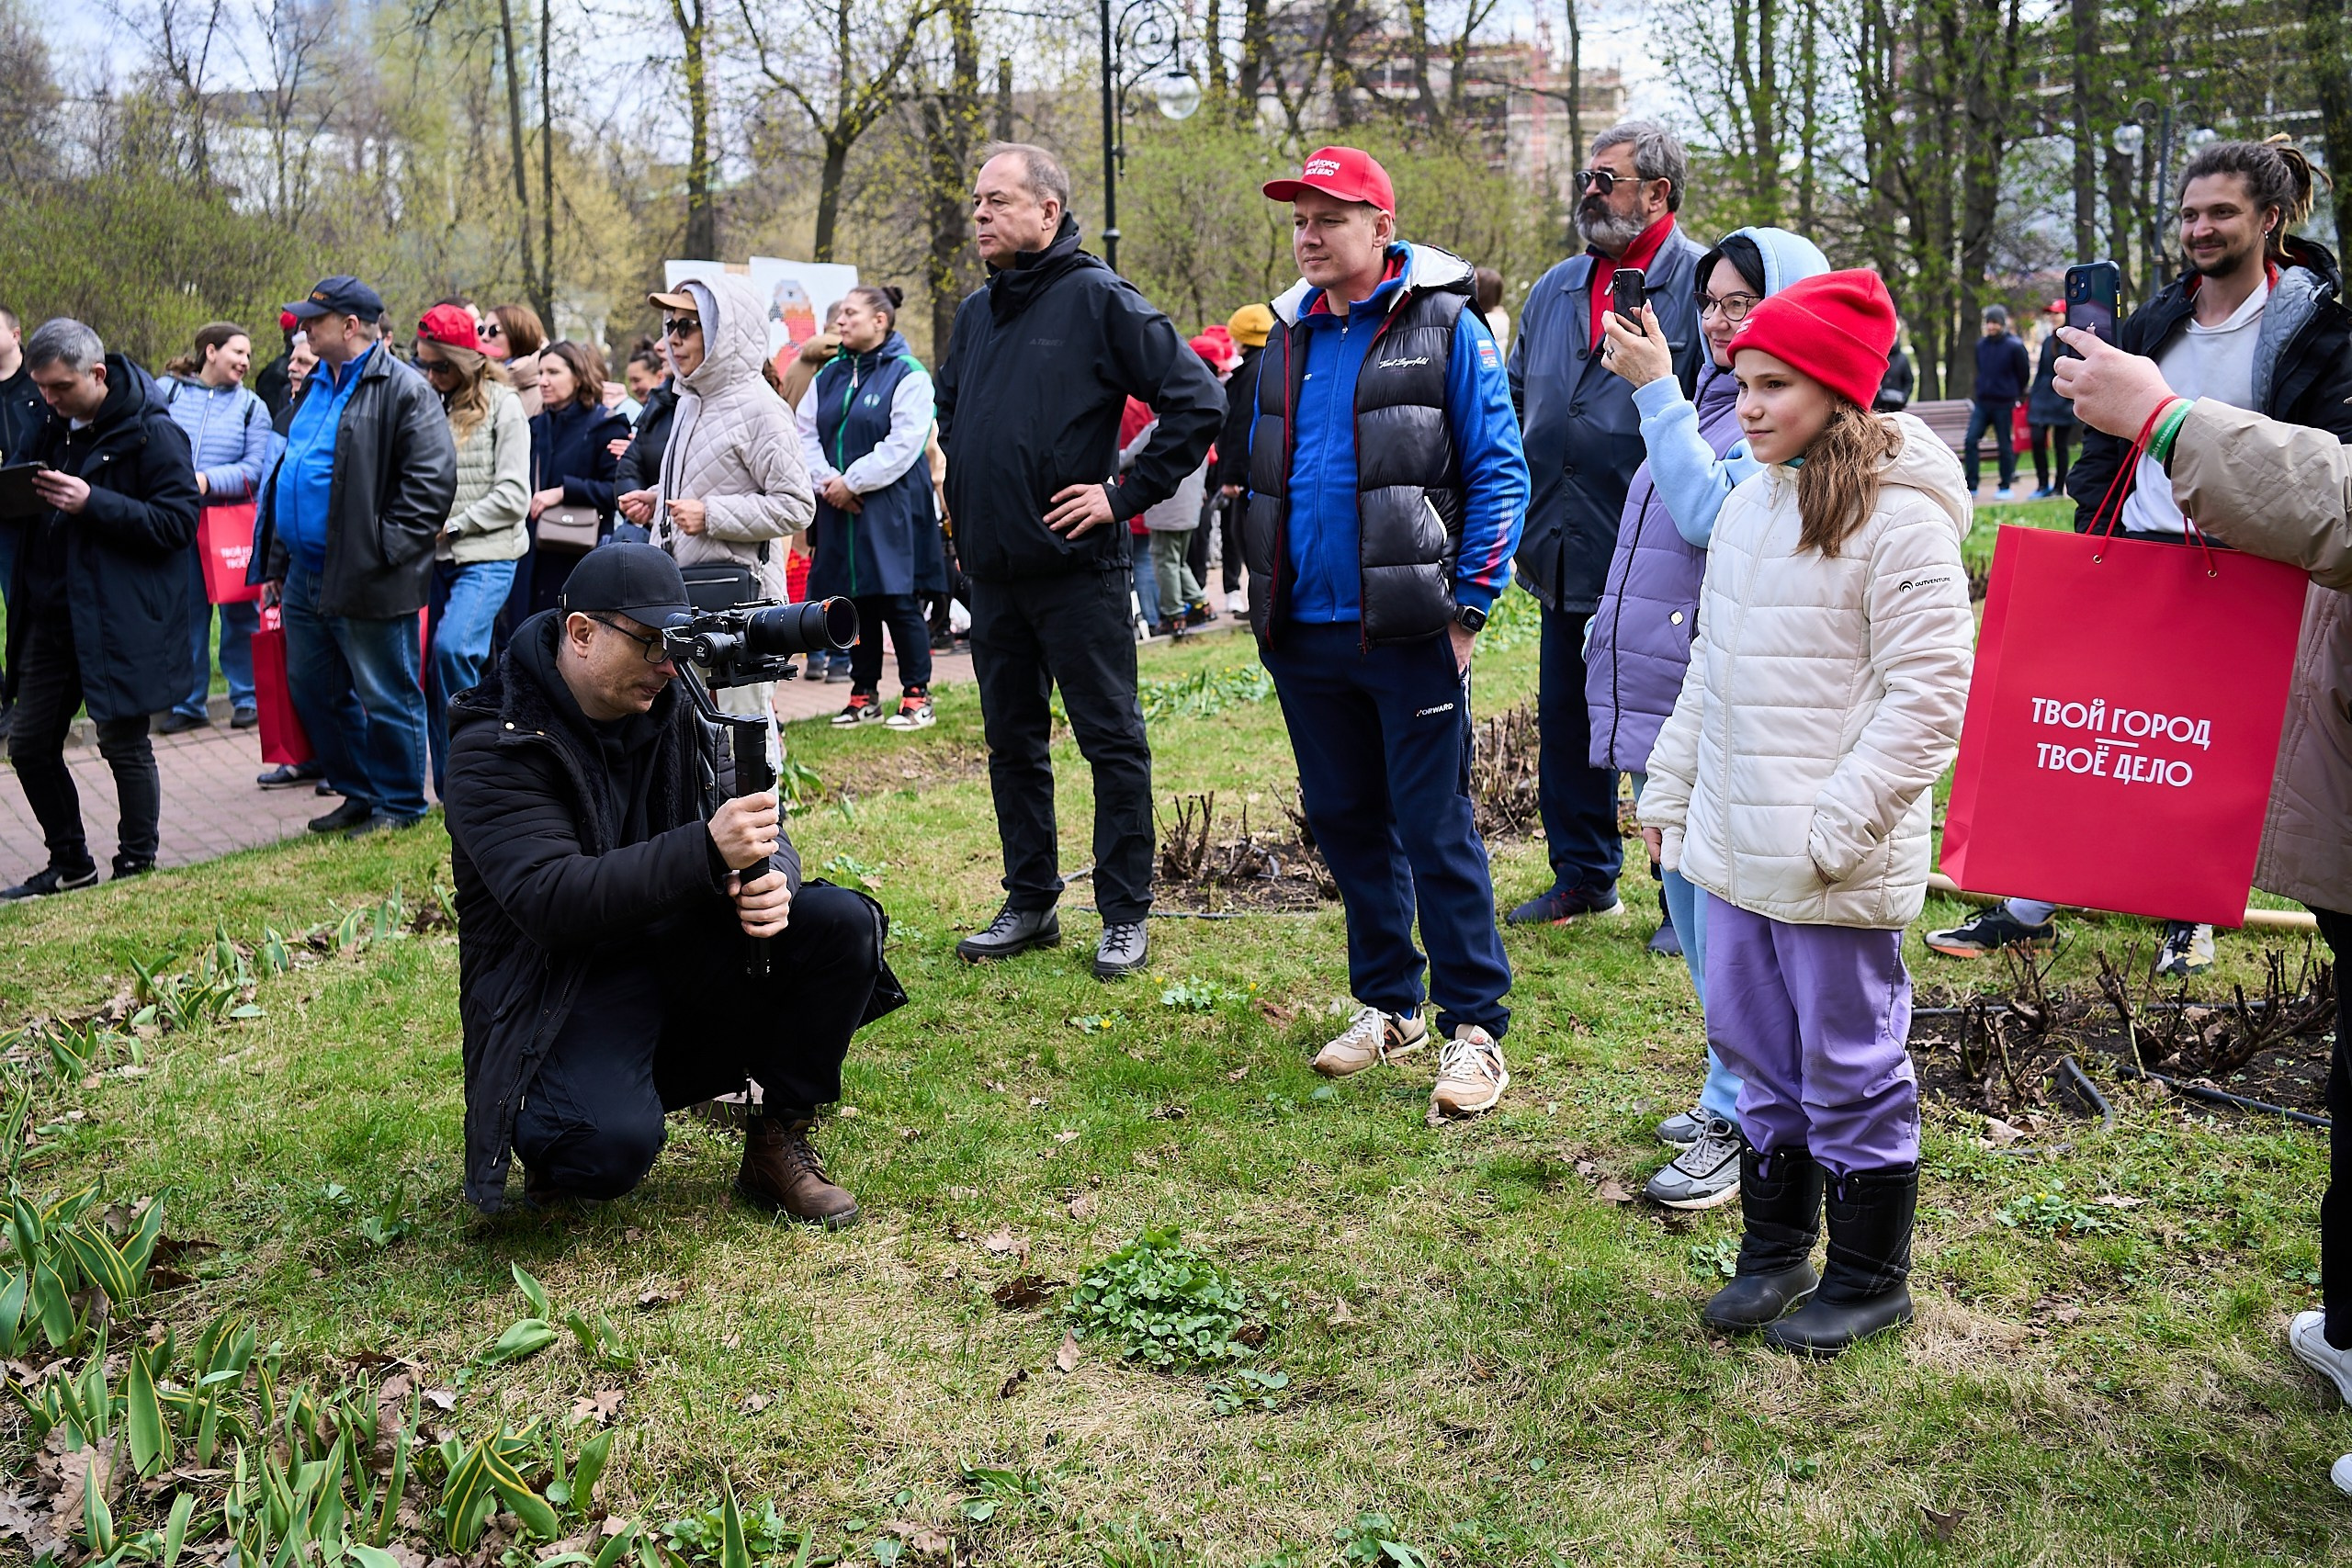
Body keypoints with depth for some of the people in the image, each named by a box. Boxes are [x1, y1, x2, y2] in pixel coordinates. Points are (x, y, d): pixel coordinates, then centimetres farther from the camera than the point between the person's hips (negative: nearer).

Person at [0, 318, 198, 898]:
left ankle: (138, 867, 15)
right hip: (50, 614, 8)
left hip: (121, 620, -8)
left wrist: (92, 503, -25)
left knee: (124, 744, 1)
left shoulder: (152, 432, -11)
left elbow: (178, 522, -17)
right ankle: (70, 865, 26)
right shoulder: (55, 429, 11)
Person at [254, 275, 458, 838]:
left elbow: (432, 480, -18)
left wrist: (383, 549, -19)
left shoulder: (403, 390, -12)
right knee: (312, 690, 17)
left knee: (386, 697, 1)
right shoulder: (317, 383, 16)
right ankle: (358, 794, 30)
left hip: (365, 582, -10)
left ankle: (400, 805, 15)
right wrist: (277, 560, 20)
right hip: (307, 576, 10)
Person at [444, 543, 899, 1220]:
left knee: (844, 923, -16)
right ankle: (547, 1137, 5)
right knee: (612, 1144, -34)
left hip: (680, 950, 6)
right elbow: (548, 901, -28)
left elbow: (763, 835, 3)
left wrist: (771, 878, -24)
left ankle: (778, 1142, -1)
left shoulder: (671, 710, 2)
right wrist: (707, 851, -38)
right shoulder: (496, 745, -15)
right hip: (563, 984, -6)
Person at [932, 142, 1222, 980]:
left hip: (1075, 567, -7)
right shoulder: (977, 312, 13)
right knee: (1012, 742, 13)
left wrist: (1126, 495, -13)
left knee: (1111, 740, 1)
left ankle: (1124, 915, 9)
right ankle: (1029, 903, 25)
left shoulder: (1097, 298, -8)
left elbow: (1198, 400, -13)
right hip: (993, 569, 7)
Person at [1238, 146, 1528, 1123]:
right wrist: (1266, 597, 14)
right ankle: (1386, 1004, 27)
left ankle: (1473, 1029, 7)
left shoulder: (1444, 328, -4)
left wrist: (1468, 605, -12)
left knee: (1435, 830, -3)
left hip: (1407, 633, -6)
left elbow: (1499, 472, -7)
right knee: (1344, 822, 13)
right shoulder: (1287, 337, 13)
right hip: (1304, 634, 6)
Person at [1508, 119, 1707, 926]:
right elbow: (1514, 402, 22)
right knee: (1564, 721, 15)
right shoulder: (1555, 289, 15)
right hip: (1567, 556, 7)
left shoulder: (1701, 284, -7)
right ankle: (1583, 875, 30)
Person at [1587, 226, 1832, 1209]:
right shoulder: (1710, 399, 17)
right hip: (1659, 699, 9)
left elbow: (1711, 515, -23)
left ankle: (1743, 1126, 5)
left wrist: (1655, 390, -18)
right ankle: (1736, 1092, 29)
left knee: (1729, 917, -5)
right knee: (1689, 905, 16)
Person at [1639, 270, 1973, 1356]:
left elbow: (1929, 692, -18)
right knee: (1758, 1051, 18)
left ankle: (1868, 1278, 24)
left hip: (1838, 864, -8)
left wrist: (1839, 824, -20)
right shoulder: (1749, 505, 10)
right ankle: (1774, 1252, 35)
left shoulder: (1901, 519, -15)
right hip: (1732, 842, 8)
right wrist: (1669, 785, 18)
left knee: (1851, 1067, 6)